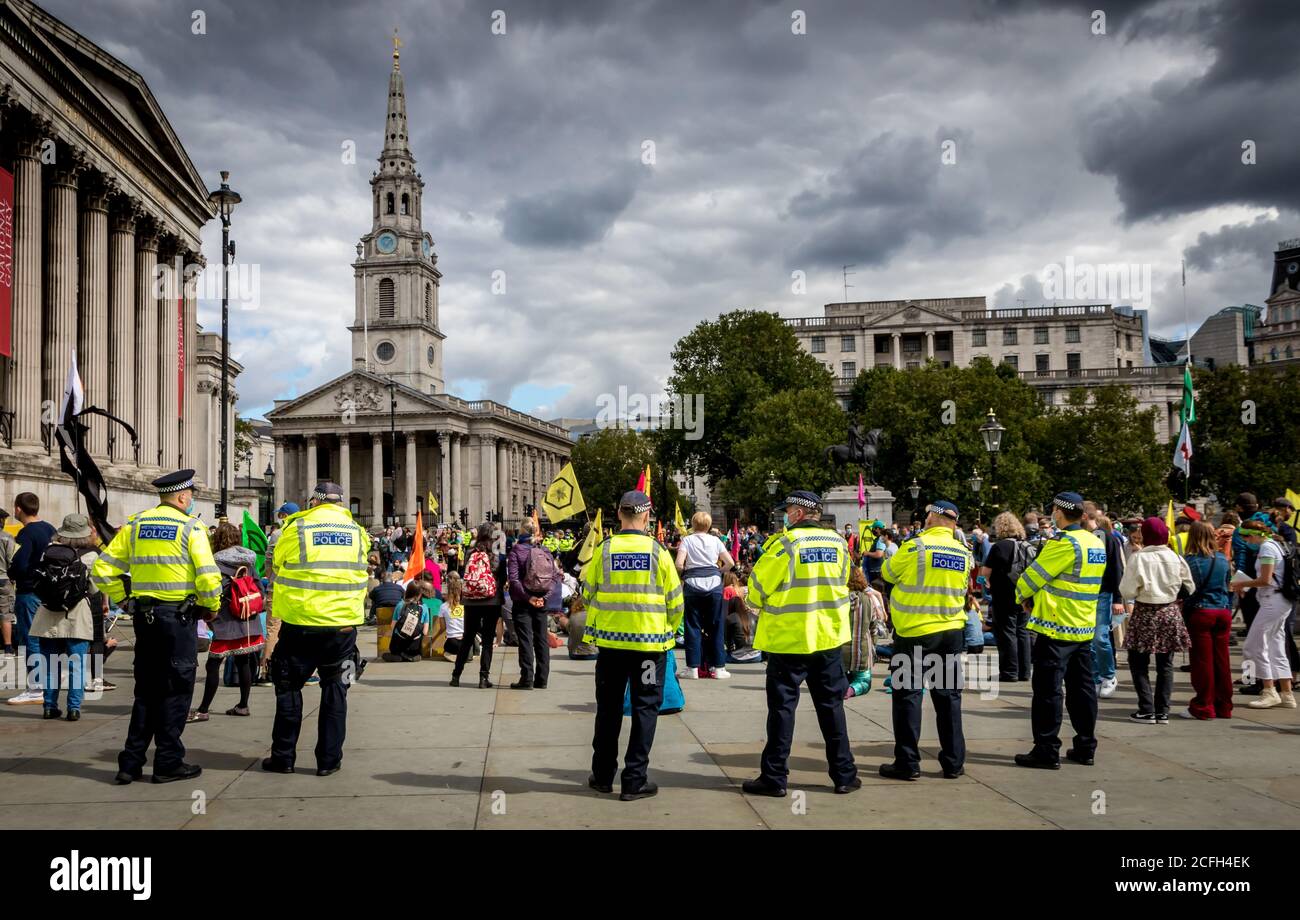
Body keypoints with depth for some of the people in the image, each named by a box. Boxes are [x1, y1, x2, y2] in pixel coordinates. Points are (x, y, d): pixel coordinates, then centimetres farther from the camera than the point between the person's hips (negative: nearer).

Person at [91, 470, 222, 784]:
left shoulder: (135, 525, 7)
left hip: (144, 615, 5)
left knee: (146, 689, 15)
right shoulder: (190, 527, -7)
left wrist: (123, 600, 14)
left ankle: (131, 763, 14)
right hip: (178, 617, -5)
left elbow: (102, 570, 5)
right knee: (176, 690, 4)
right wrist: (212, 606, 1)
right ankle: (168, 763, 9)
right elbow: (208, 576, -15)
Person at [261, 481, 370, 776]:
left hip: (300, 621, -2)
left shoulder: (296, 528, -4)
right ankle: (329, 759, 11)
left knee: (289, 687, 12)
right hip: (344, 622, 2)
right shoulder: (357, 531, 5)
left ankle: (283, 757, 17)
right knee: (335, 690, 11)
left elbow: (277, 566, 8)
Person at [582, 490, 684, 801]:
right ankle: (634, 781, 6)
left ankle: (603, 775, 22)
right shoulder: (658, 551, -7)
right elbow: (675, 601, -1)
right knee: (645, 708, 6)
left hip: (610, 639, 2)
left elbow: (588, 595, 5)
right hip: (650, 641, -2)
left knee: (608, 708, 14)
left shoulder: (603, 550, -4)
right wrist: (670, 630, 17)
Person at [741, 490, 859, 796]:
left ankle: (774, 777, 7)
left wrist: (760, 605, 13)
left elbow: (758, 586, -7)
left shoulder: (786, 543, -12)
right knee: (831, 705, 12)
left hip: (788, 637, -4)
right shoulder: (839, 543, 3)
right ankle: (844, 774, 16)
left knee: (782, 706, 4)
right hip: (829, 636, 4)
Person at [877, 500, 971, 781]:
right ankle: (953, 762, 15)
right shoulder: (964, 553, 1)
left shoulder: (915, 547, -13)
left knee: (908, 695, 4)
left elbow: (888, 573, 2)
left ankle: (907, 763, 5)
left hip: (913, 632, -4)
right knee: (949, 696, 11)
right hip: (952, 632, 4)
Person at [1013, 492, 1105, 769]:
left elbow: (1033, 575, -11)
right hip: (1085, 628, 8)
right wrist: (1039, 597, 10)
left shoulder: (1065, 542, -17)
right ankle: (1085, 747, 20)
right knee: (1082, 688, 14)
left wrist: (1022, 594, 9)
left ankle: (1047, 751, 0)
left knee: (1047, 689, -2)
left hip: (1057, 628, -8)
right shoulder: (1096, 543, 9)